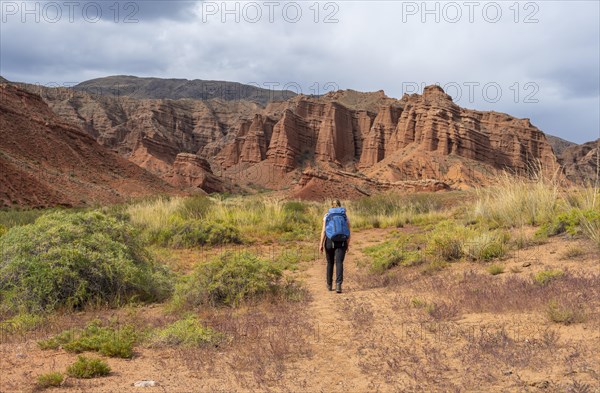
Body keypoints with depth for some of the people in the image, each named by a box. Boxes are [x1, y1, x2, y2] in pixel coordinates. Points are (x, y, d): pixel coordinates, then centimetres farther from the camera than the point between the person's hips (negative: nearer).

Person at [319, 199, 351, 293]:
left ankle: (329, 285, 25)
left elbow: (324, 230, -6)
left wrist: (321, 244, -6)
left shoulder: (327, 216, 2)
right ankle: (338, 284, -26)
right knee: (339, 263, -6)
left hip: (330, 241, 1)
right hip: (341, 243, -1)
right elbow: (348, 232, 3)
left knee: (330, 263, 17)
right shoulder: (345, 216, 4)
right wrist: (348, 244, 14)